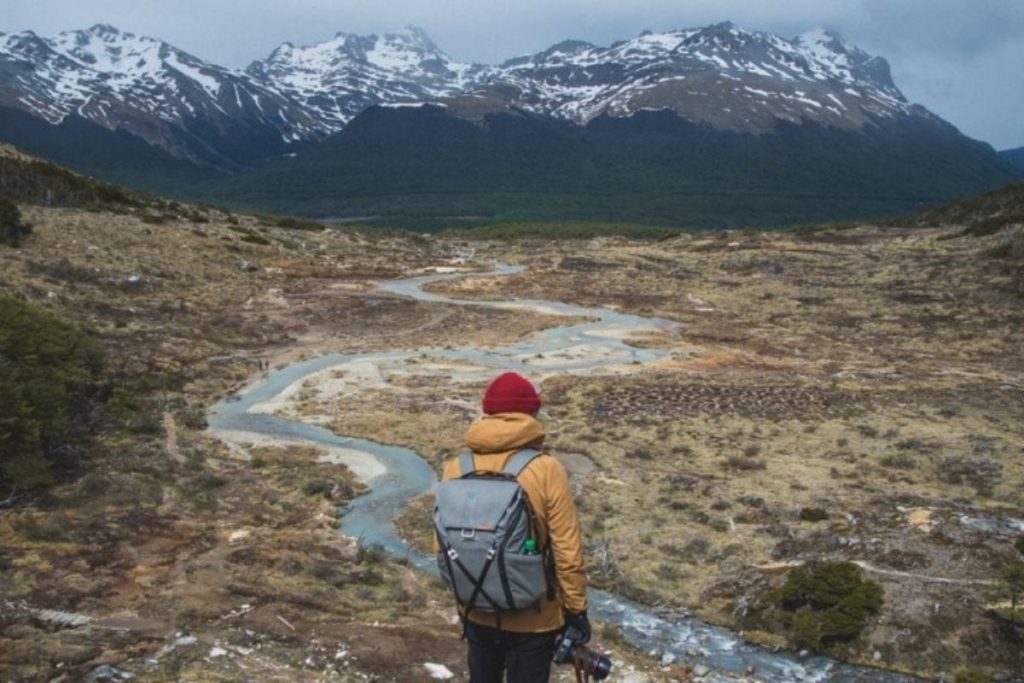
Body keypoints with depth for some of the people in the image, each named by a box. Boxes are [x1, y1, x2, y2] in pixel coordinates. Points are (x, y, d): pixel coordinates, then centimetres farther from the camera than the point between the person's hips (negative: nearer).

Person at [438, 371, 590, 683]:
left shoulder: (456, 469, -8)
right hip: (533, 616, -3)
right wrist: (576, 608, -2)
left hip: (478, 611, 3)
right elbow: (568, 552, -16)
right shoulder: (546, 470, -19)